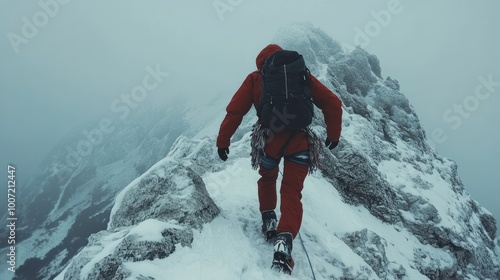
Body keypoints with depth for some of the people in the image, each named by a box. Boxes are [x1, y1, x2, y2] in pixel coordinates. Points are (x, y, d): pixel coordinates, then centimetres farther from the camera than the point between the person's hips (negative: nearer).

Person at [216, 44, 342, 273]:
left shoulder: (255, 78, 10)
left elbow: (235, 110, 2)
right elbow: (332, 103, 11)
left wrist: (223, 140, 8)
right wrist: (333, 135, 20)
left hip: (270, 139, 0)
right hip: (300, 141, 1)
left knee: (267, 178, 29)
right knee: (292, 192, 7)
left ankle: (268, 219, 27)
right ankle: (284, 239, -12)